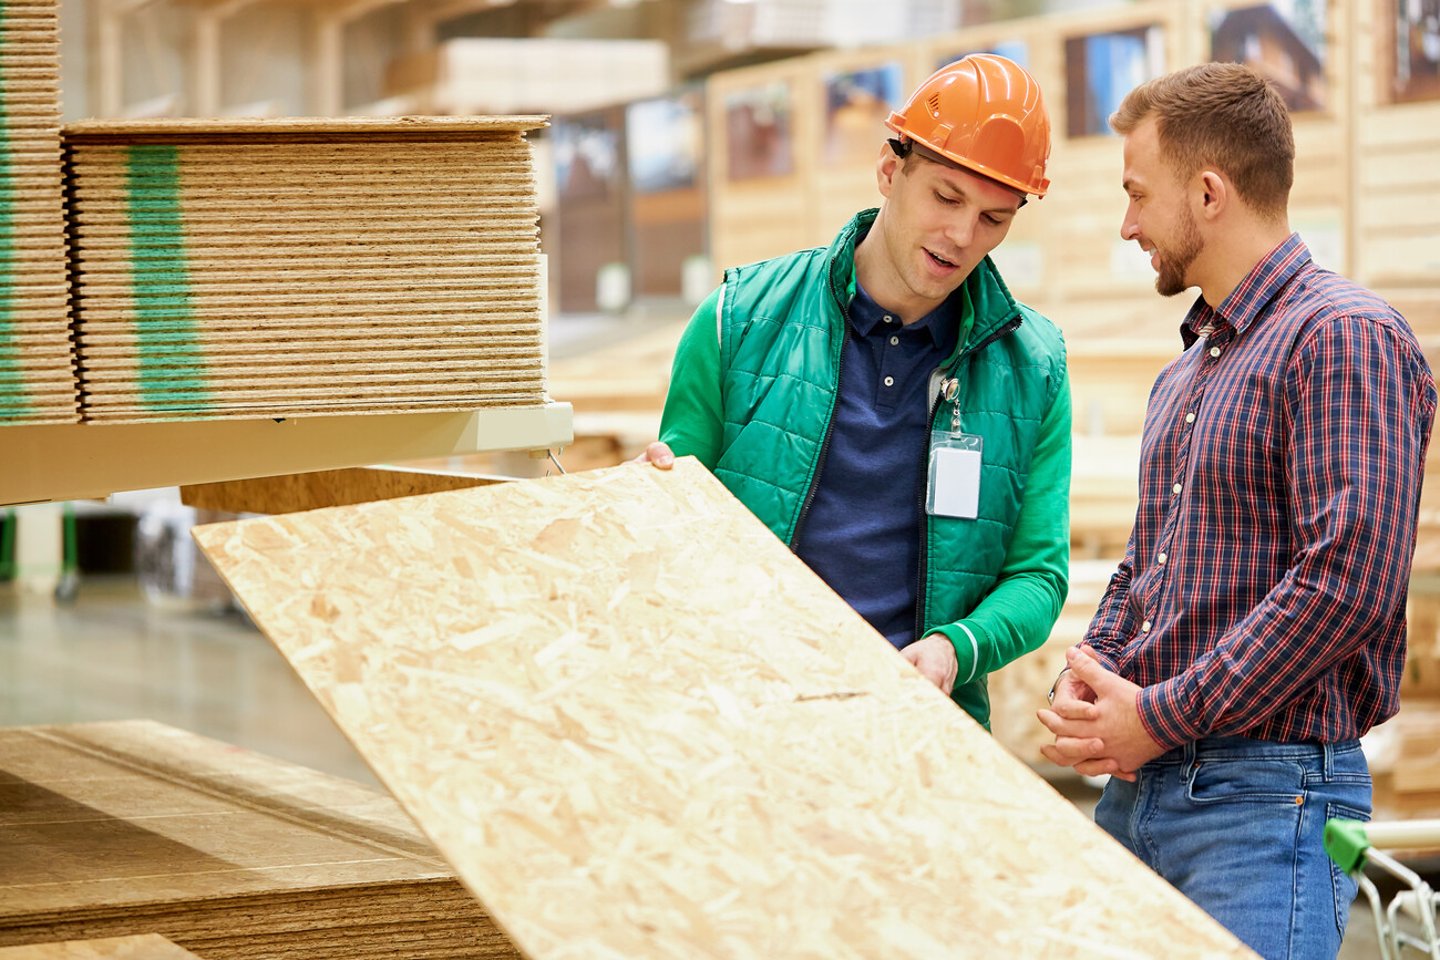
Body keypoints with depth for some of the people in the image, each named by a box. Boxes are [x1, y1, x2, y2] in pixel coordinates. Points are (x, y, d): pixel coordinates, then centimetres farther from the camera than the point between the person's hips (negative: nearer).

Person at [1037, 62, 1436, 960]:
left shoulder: (1346, 338, -10)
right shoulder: (1185, 373, 20)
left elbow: (1351, 578, -20)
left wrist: (1162, 717, -16)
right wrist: (1086, 684, 3)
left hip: (1267, 794, -8)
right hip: (1138, 786, 9)